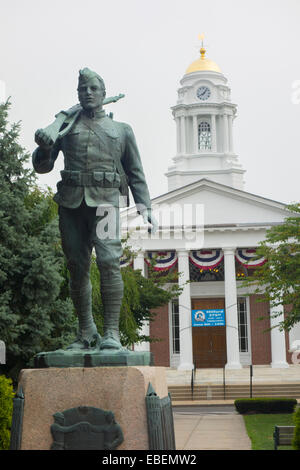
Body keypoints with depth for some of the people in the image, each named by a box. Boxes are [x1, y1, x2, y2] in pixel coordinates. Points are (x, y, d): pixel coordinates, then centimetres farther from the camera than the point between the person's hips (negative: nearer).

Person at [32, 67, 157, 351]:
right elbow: (42, 166, 16)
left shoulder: (121, 130, 17)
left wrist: (144, 205, 5)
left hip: (104, 201, -2)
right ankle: (85, 333, 13)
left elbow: (135, 172, 18)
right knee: (77, 267, 1)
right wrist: (44, 148, -7)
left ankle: (111, 333, -17)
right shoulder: (66, 125, 18)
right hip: (71, 202, 2)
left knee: (109, 261, -18)